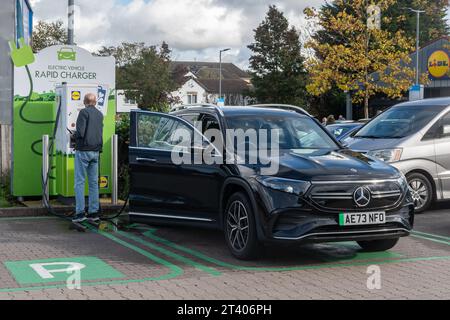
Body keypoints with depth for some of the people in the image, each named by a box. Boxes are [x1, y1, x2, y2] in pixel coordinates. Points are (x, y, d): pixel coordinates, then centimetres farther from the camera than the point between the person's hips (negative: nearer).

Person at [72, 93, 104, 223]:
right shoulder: (100, 114, 11)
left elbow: (80, 132, -17)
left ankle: (80, 212, -6)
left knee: (79, 182, -3)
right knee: (94, 182, 9)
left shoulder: (84, 112, -10)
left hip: (83, 150, -6)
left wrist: (74, 137, 2)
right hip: (96, 151, 6)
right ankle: (94, 212, 11)